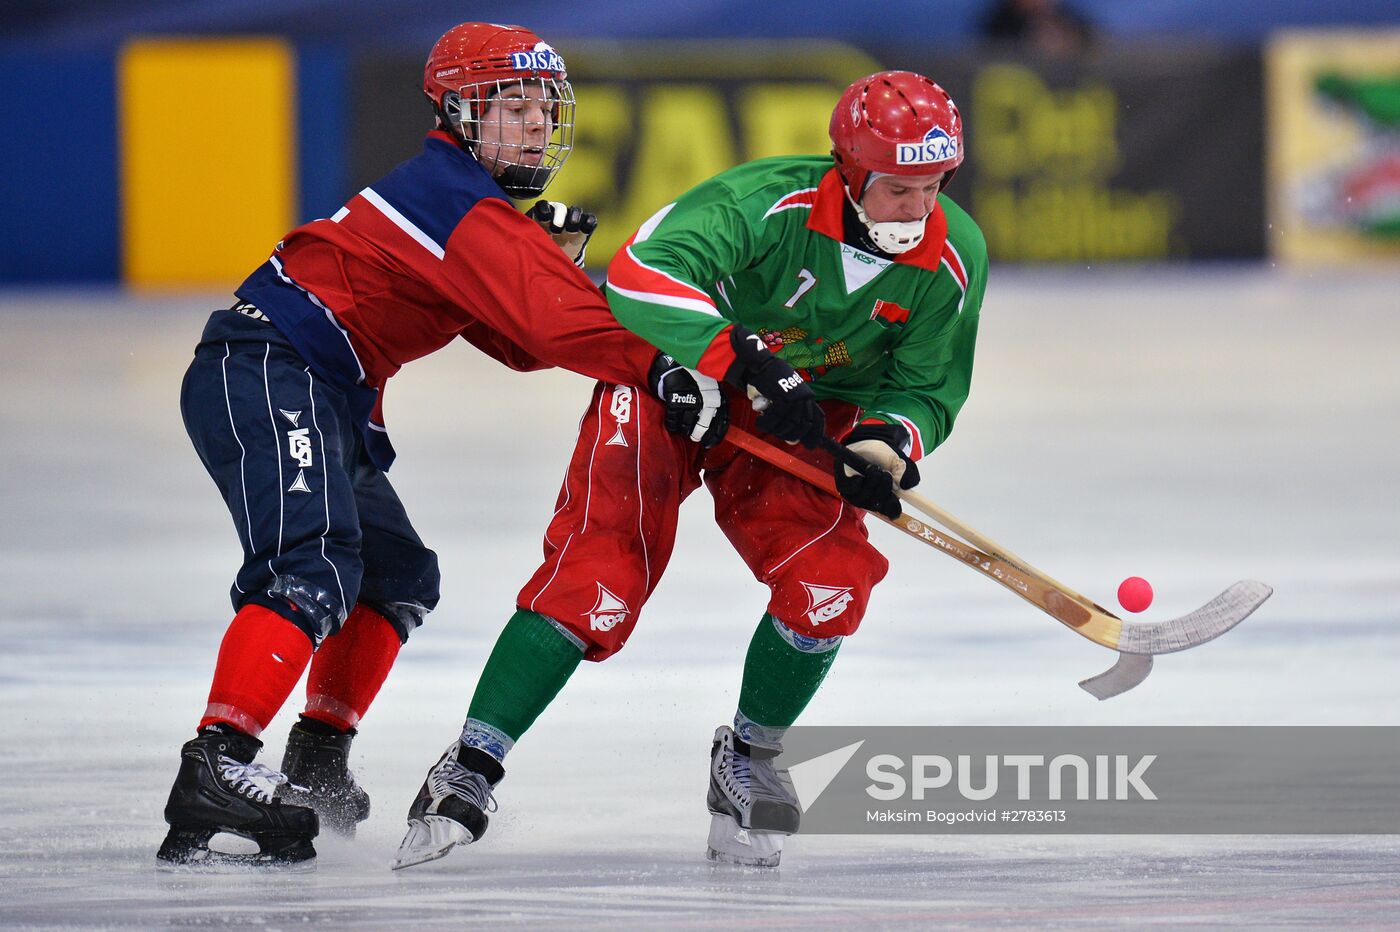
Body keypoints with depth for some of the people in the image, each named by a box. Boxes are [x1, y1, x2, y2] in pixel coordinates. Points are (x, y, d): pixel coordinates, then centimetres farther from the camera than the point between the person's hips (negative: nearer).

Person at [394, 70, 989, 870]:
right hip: (672, 376, -4)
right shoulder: (768, 202, -30)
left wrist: (886, 442, -25)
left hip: (801, 418, 4)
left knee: (830, 580, -18)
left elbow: (929, 388, -3)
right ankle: (471, 770, -11)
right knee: (599, 575, -18)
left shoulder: (954, 256, -15)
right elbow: (642, 273, -42)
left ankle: (748, 758, 9)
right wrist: (747, 364, -48)